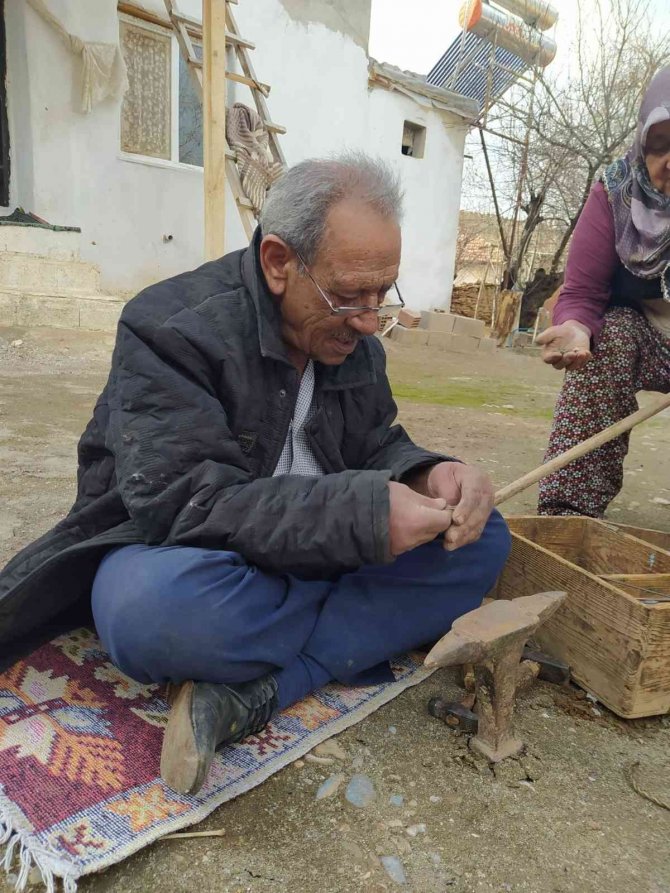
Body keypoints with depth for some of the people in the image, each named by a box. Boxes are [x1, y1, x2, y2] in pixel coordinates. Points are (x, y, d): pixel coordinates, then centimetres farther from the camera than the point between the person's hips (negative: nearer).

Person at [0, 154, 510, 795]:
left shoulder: (354, 341, 3)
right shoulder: (172, 326, -17)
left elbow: (379, 448, 9)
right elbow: (183, 500, -26)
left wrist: (429, 477, -16)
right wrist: (362, 514, -34)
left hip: (318, 557, 7)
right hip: (171, 544, -6)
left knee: (482, 540, -12)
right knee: (159, 607, -40)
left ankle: (246, 691, -23)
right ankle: (368, 630, -15)